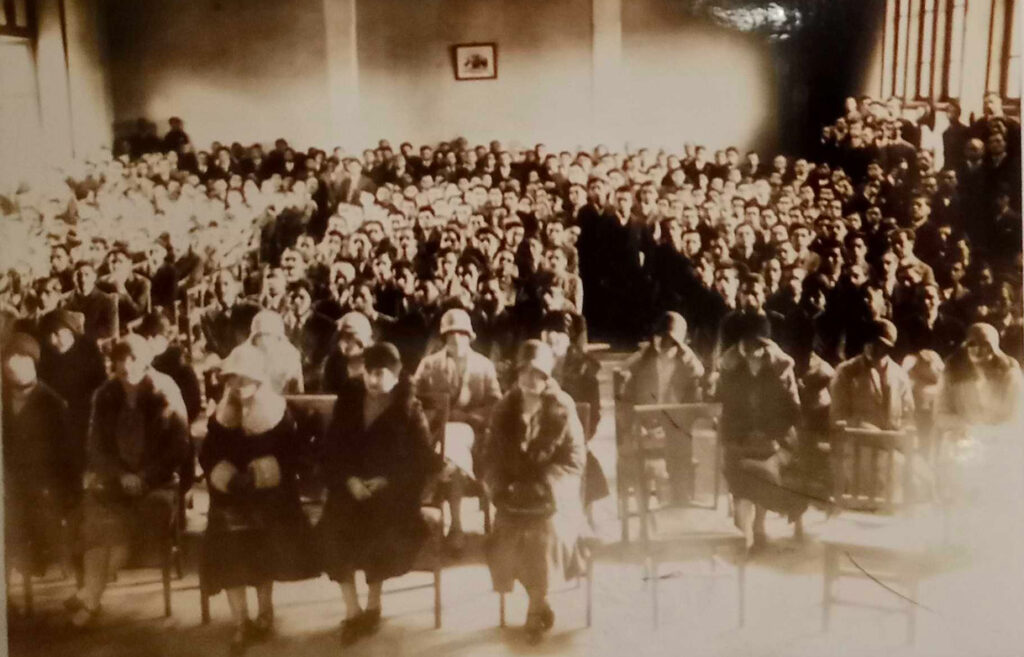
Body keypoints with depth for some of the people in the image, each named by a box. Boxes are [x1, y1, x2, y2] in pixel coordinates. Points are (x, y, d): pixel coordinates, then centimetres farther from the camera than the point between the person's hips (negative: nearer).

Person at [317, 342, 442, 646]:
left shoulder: (410, 410, -1)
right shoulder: (348, 401, 8)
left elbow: (422, 461, -3)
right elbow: (332, 450, 8)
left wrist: (385, 482, -15)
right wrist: (349, 480, -10)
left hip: (392, 490, -2)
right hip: (352, 486, 3)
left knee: (379, 529, -31)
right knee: (334, 529, -26)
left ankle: (373, 604, -7)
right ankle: (352, 609, -14)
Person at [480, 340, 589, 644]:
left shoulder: (563, 411, -3)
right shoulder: (504, 410, 7)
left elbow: (574, 460, -6)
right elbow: (492, 457, 10)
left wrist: (537, 489, -16)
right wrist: (500, 489, -9)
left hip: (551, 497, -2)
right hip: (514, 497, 3)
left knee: (548, 531, -29)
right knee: (508, 539, -23)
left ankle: (537, 606, -4)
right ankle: (540, 603, 3)